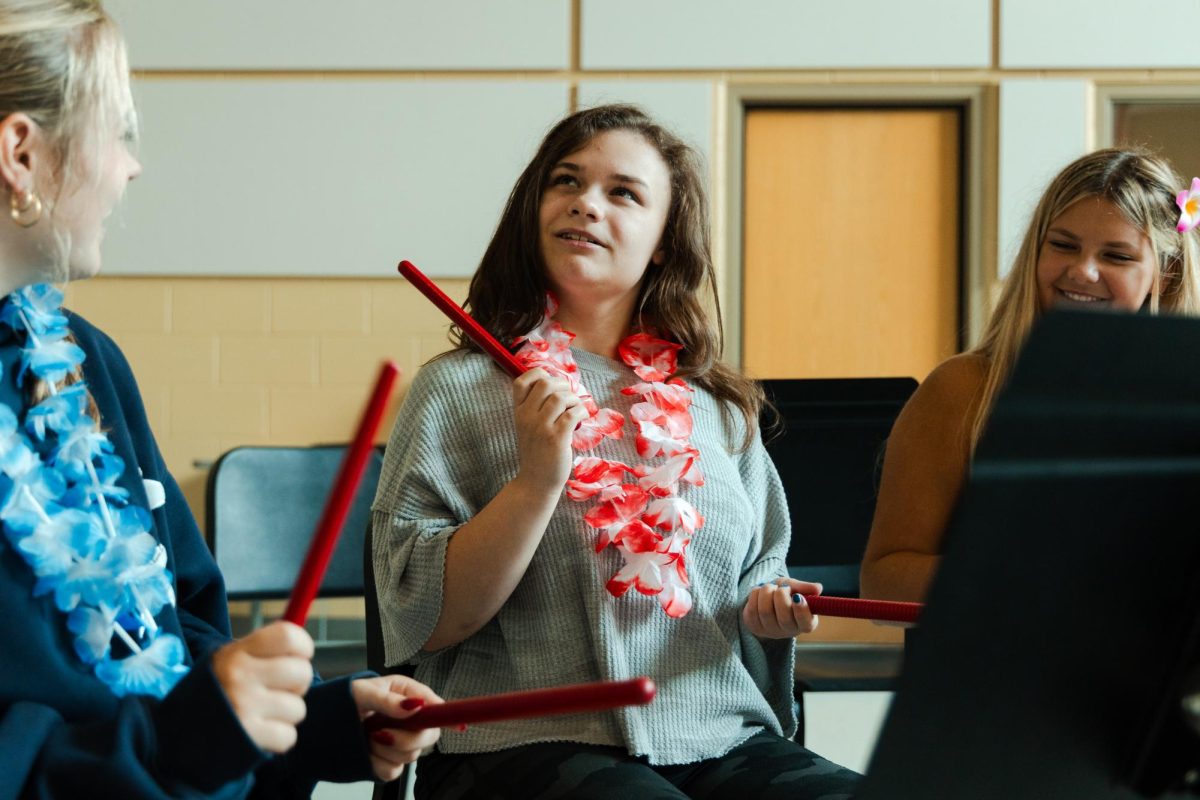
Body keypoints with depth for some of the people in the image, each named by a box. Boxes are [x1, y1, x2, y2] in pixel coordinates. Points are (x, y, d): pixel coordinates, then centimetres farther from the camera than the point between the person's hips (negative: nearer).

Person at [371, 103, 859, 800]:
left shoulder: (721, 410, 17)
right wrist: (536, 481, -13)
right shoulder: (459, 389, 5)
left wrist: (771, 612, 2)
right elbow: (423, 620, -4)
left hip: (722, 742, 5)